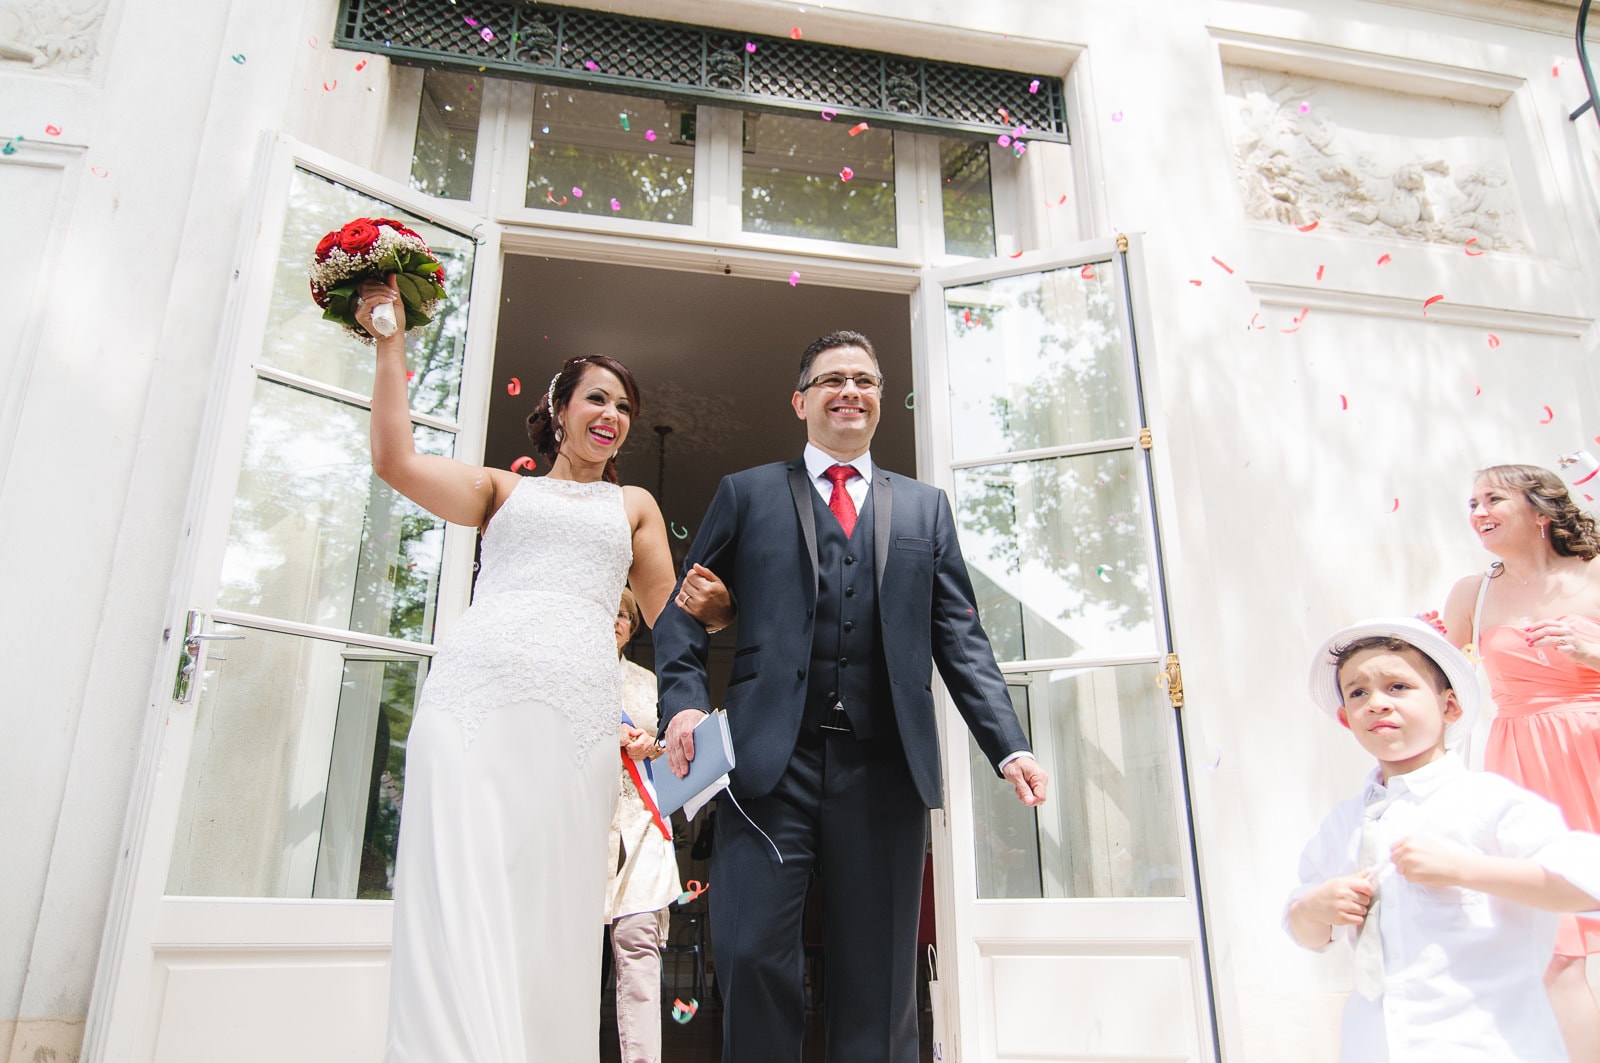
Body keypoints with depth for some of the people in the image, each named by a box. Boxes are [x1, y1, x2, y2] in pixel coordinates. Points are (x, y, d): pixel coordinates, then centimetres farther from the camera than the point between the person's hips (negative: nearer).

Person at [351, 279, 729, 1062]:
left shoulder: (633, 505, 27)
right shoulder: (503, 489, 22)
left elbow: (668, 616, 22)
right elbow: (395, 460, 8)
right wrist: (391, 343, 11)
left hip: (576, 709, 1)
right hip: (474, 695, -1)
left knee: (551, 916, -4)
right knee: (460, 901, -13)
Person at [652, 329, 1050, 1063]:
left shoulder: (924, 507, 19)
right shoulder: (746, 494, 14)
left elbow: (959, 637, 13)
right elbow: (684, 609, 9)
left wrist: (1008, 746, 2)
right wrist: (684, 701, -9)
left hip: (885, 765, 2)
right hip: (771, 759, -1)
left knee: (878, 977, 7)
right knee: (752, 956, -5)